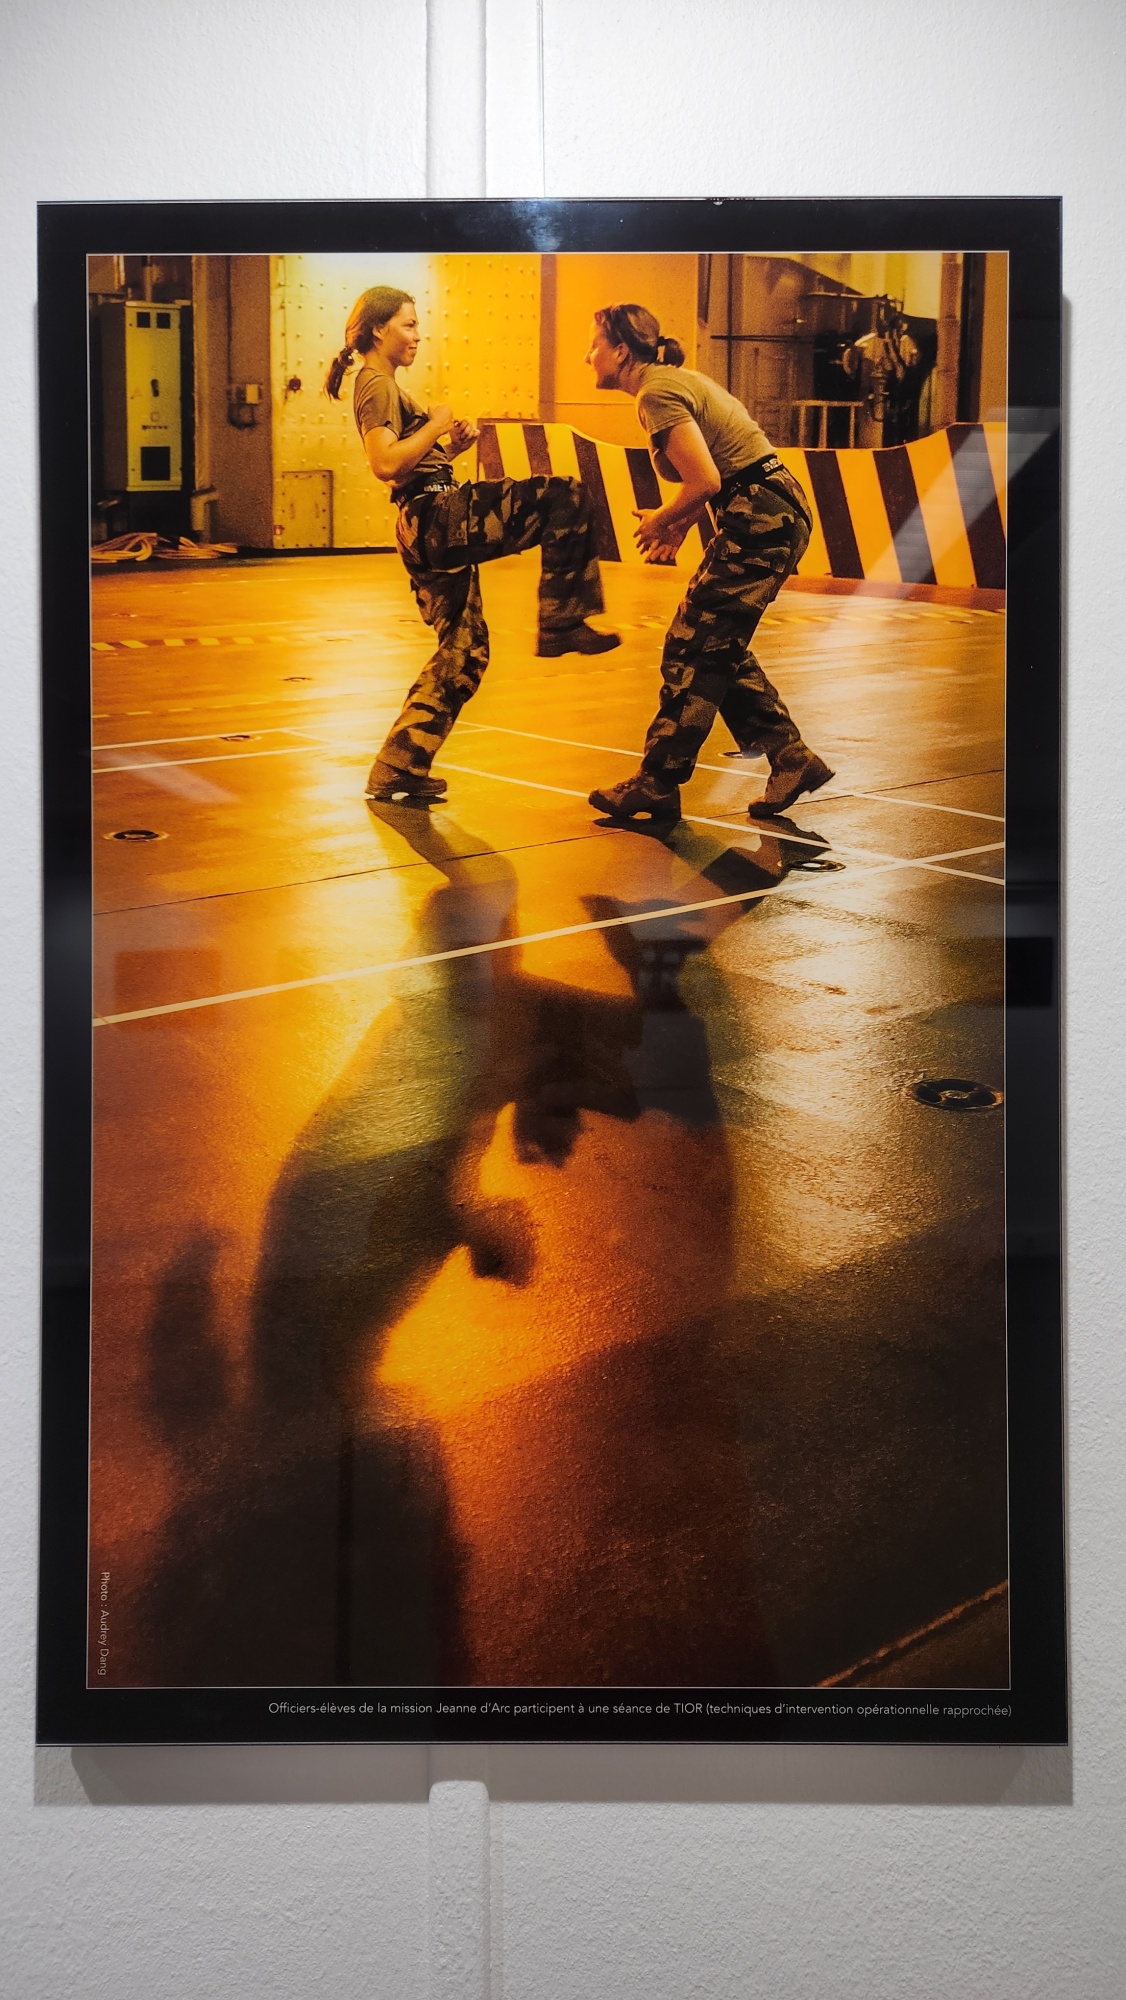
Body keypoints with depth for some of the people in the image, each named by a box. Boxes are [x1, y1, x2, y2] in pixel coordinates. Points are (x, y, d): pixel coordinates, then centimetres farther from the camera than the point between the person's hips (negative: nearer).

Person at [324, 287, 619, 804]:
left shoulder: (381, 384, 25)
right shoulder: (377, 384, -7)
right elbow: (385, 464, -22)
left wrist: (447, 446, 12)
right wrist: (435, 425, -11)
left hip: (427, 532, 10)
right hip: (436, 516, -10)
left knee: (462, 653, 15)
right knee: (564, 498, -16)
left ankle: (395, 771, 15)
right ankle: (561, 624, -15)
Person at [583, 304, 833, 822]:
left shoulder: (658, 393, -13)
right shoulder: (674, 380, 17)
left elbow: (706, 481, -21)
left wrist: (663, 521, -4)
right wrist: (680, 524, 11)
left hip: (761, 521, -10)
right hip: (773, 513, 10)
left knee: (692, 650, -4)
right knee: (719, 649, 14)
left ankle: (657, 785, 2)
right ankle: (793, 760, 17)